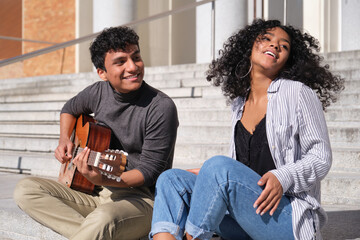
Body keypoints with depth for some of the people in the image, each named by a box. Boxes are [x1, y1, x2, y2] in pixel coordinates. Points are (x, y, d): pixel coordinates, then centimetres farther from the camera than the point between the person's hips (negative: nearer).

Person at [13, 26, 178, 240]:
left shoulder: (161, 108, -15)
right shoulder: (100, 92, 4)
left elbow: (150, 170, -16)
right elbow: (70, 108, 27)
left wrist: (102, 180, -30)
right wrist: (64, 140, 8)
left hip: (141, 198, -7)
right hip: (96, 195, 7)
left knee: (103, 218, -42)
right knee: (25, 189, -10)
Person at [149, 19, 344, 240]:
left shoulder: (298, 93, -1)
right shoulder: (239, 104, 17)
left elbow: (321, 157, -4)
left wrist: (283, 178, -21)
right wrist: (207, 175, 4)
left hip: (289, 219, -6)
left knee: (219, 166, -29)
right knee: (171, 178, -9)